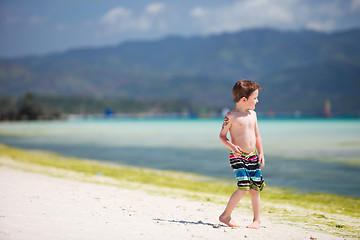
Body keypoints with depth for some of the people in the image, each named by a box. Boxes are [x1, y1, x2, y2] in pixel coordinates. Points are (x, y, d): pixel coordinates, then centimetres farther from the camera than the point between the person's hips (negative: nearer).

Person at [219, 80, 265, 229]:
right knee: (244, 187, -16)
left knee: (255, 189, 4)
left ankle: (256, 221, 16)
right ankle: (226, 216, -1)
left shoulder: (252, 114, 12)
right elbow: (222, 135, -4)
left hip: (253, 156, 6)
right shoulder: (231, 116, -8)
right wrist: (232, 147, -21)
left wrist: (261, 154, 11)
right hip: (238, 156, -6)